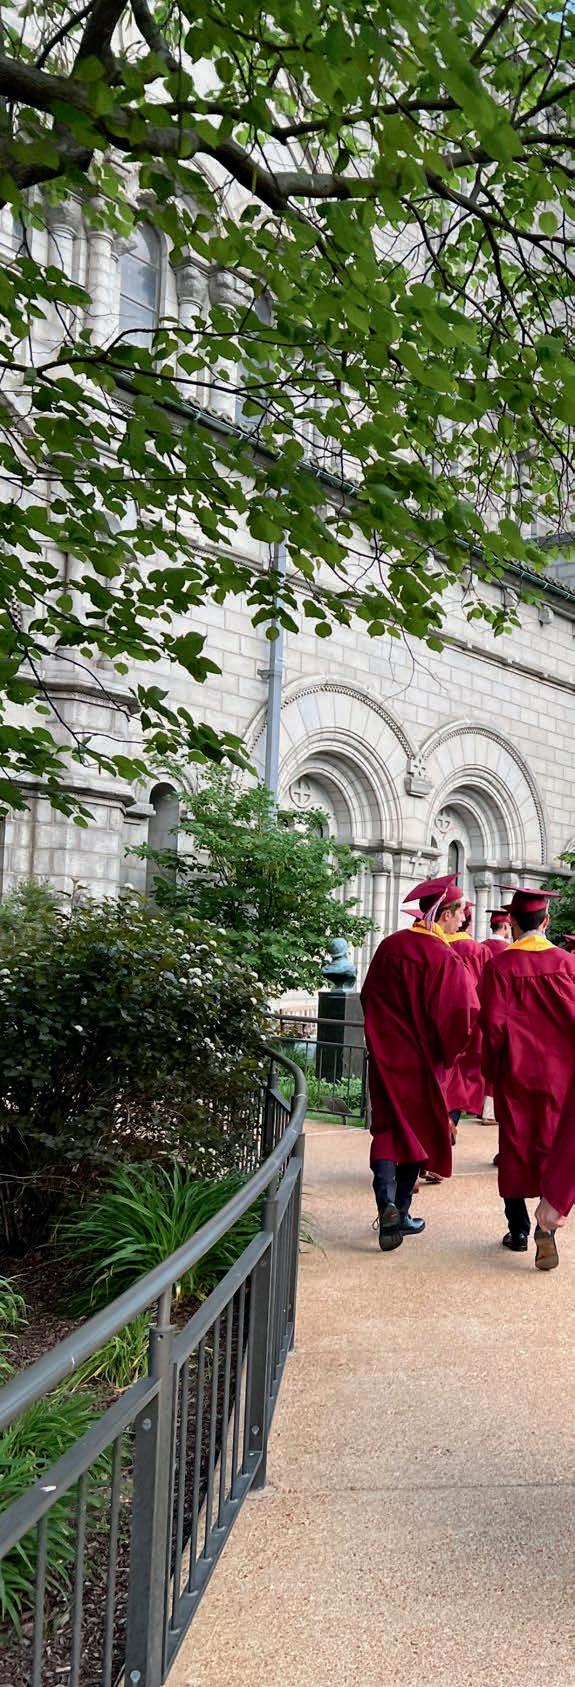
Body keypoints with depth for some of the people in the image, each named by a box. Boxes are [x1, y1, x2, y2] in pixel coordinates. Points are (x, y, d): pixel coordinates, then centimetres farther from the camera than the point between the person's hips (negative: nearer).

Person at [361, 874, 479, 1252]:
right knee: (417, 1131, 11)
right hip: (423, 1060, -4)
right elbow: (459, 1018, -18)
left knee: (389, 1129, 5)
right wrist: (450, 1052, 0)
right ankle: (401, 1213, 18)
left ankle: (387, 1203, -16)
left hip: (385, 1055, 4)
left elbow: (369, 998, 12)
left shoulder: (389, 945, 1)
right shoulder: (444, 959, -17)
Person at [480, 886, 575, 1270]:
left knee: (515, 1148, 11)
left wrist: (491, 1072, 3)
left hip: (515, 1070, -1)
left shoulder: (500, 965, -9)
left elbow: (492, 1022, -8)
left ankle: (519, 1230, 18)